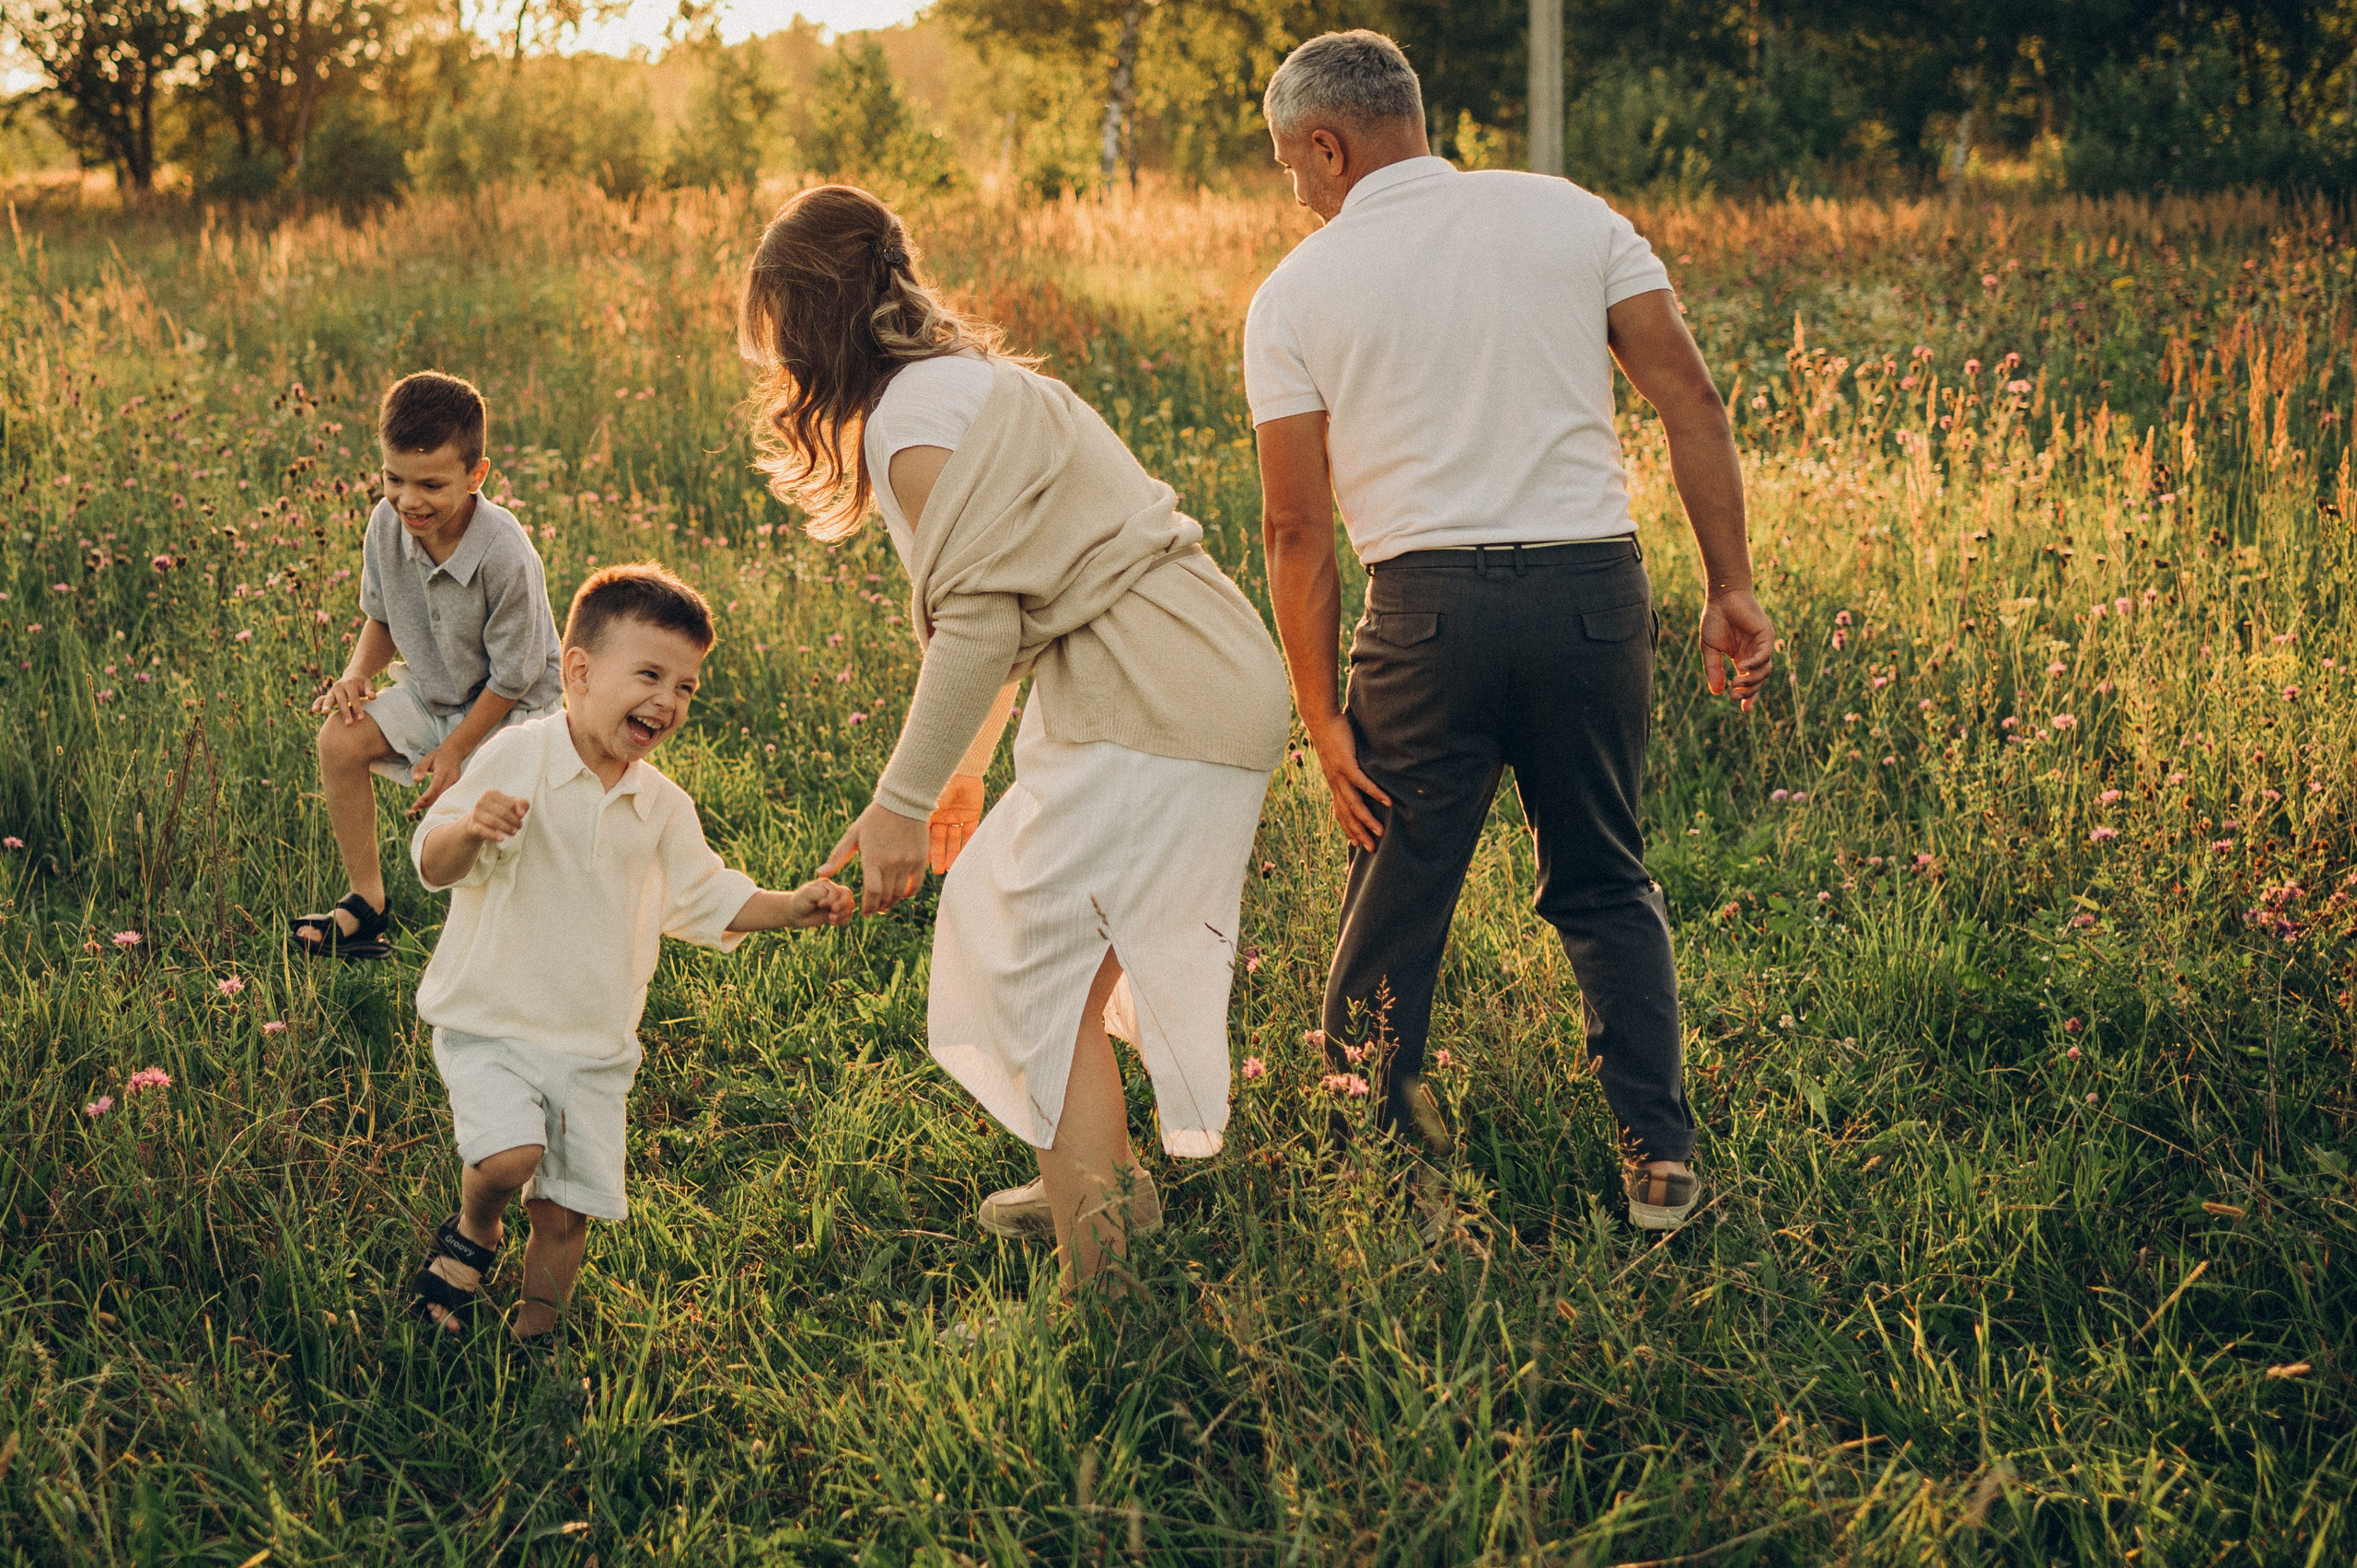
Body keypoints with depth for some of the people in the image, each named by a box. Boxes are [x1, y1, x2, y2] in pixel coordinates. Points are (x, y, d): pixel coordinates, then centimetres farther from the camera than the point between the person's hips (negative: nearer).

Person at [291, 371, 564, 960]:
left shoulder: (504, 555, -33)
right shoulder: (387, 524, -15)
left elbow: (511, 675, -21)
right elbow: (381, 617, 6)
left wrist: (456, 748, -17)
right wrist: (357, 675, -13)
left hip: (515, 706, -6)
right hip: (431, 691, 6)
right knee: (340, 740, -13)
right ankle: (367, 901, 2)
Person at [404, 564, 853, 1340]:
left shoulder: (663, 807, 4)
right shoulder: (516, 759, -13)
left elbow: (705, 900, 13)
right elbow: (434, 867, -15)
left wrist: (793, 907, -2)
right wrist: (469, 830, -38)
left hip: (594, 1046, 4)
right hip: (490, 1021, -4)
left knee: (567, 1209, 4)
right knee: (509, 1155, -25)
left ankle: (534, 1334, 26)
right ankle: (472, 1234, 9)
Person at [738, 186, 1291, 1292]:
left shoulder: (914, 419, -11)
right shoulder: (973, 380, 20)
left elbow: (978, 623, -19)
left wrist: (900, 803, -15)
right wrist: (960, 772, 31)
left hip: (1154, 715, -10)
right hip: (1211, 690, 10)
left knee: (1045, 981, -4)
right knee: (1004, 909, 20)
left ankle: (1096, 1289, -3)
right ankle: (1108, 1184, 34)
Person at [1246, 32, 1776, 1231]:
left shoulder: (1296, 294, 4)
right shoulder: (1570, 216, 9)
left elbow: (1296, 526, 0)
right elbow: (1689, 398, 2)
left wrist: (1321, 718, 2)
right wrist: (1731, 587, 5)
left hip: (1428, 604, -2)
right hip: (1593, 588, 2)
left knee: (1394, 895, 12)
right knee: (1605, 887, 17)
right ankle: (1661, 1159, 12)